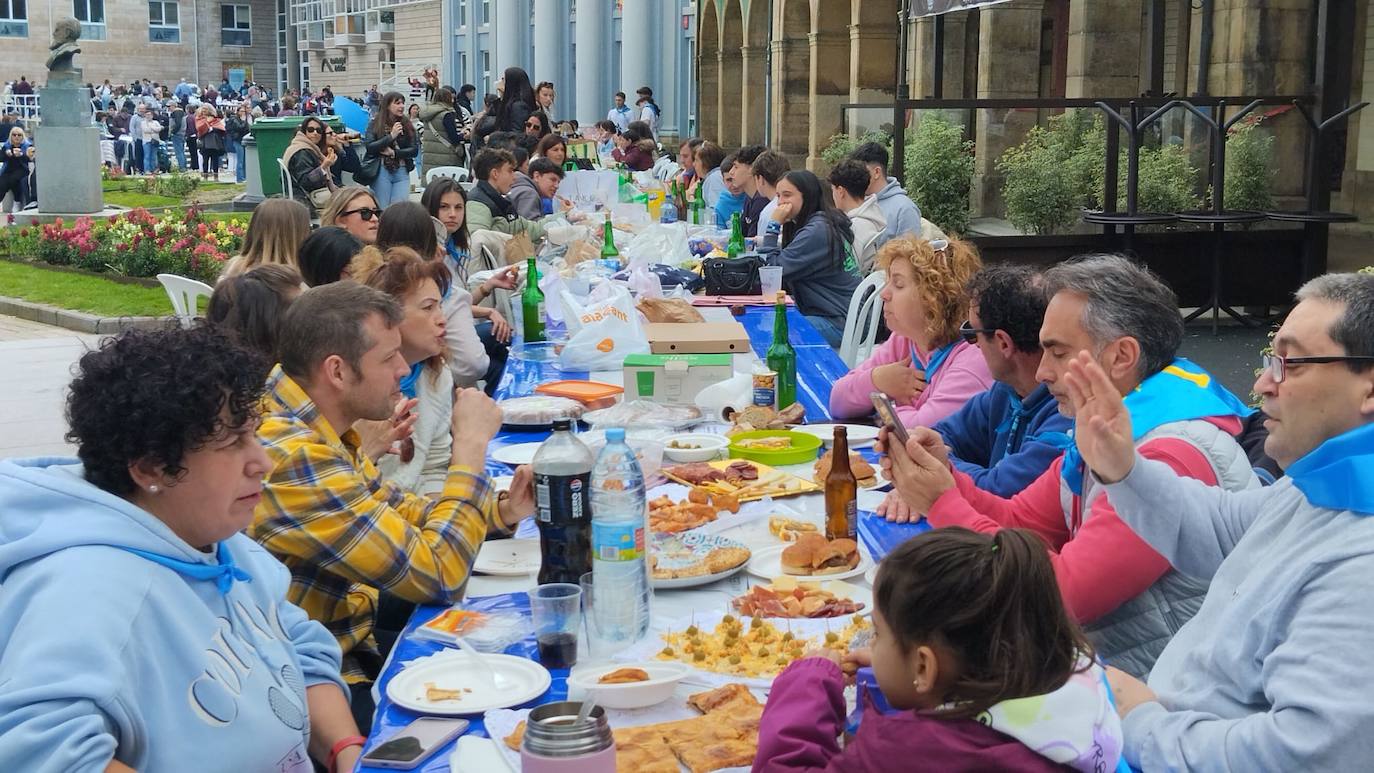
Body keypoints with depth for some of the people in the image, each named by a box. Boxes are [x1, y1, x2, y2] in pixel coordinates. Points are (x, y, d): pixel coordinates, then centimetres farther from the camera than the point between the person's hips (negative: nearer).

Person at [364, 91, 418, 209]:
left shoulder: (407, 125, 9)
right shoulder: (375, 124, 2)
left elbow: (414, 150, 2)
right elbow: (369, 147, -10)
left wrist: (393, 152, -10)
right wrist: (391, 136, -16)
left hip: (402, 172, 2)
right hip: (382, 171, -2)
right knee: (382, 209, 1)